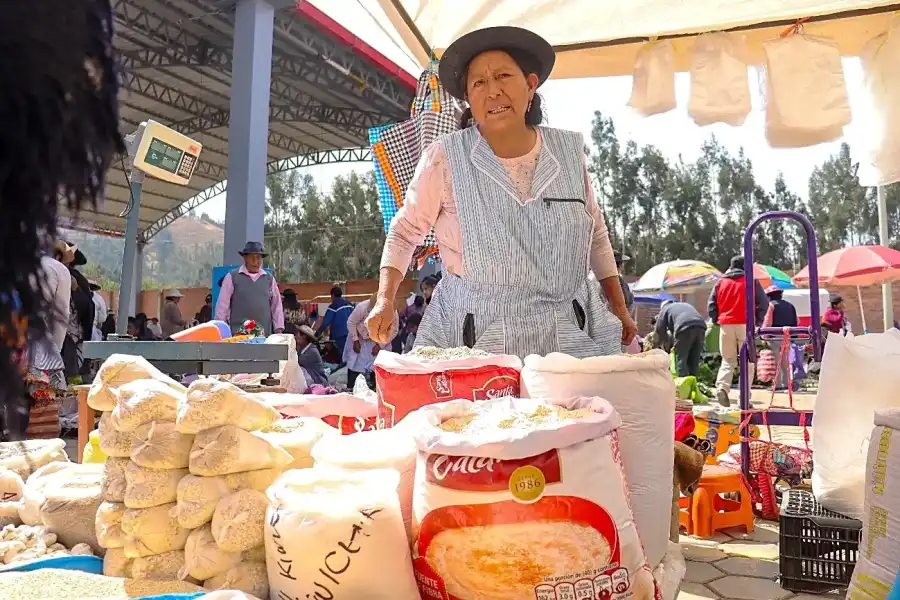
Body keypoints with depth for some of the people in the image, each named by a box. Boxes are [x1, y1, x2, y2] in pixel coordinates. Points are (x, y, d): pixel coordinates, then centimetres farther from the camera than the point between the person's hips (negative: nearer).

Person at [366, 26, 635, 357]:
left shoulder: (569, 150, 1)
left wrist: (619, 307, 15)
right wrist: (385, 300, -10)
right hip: (475, 340, -2)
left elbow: (595, 234, 14)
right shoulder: (445, 157, -9)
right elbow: (404, 231, 2)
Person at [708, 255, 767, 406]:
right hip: (745, 325, -2)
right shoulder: (752, 281, 5)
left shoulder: (720, 282, 12)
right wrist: (758, 321, 12)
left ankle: (721, 387, -11)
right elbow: (763, 303, 2)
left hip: (726, 325, 2)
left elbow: (712, 305, 9)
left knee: (728, 361, 11)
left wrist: (716, 321, 19)